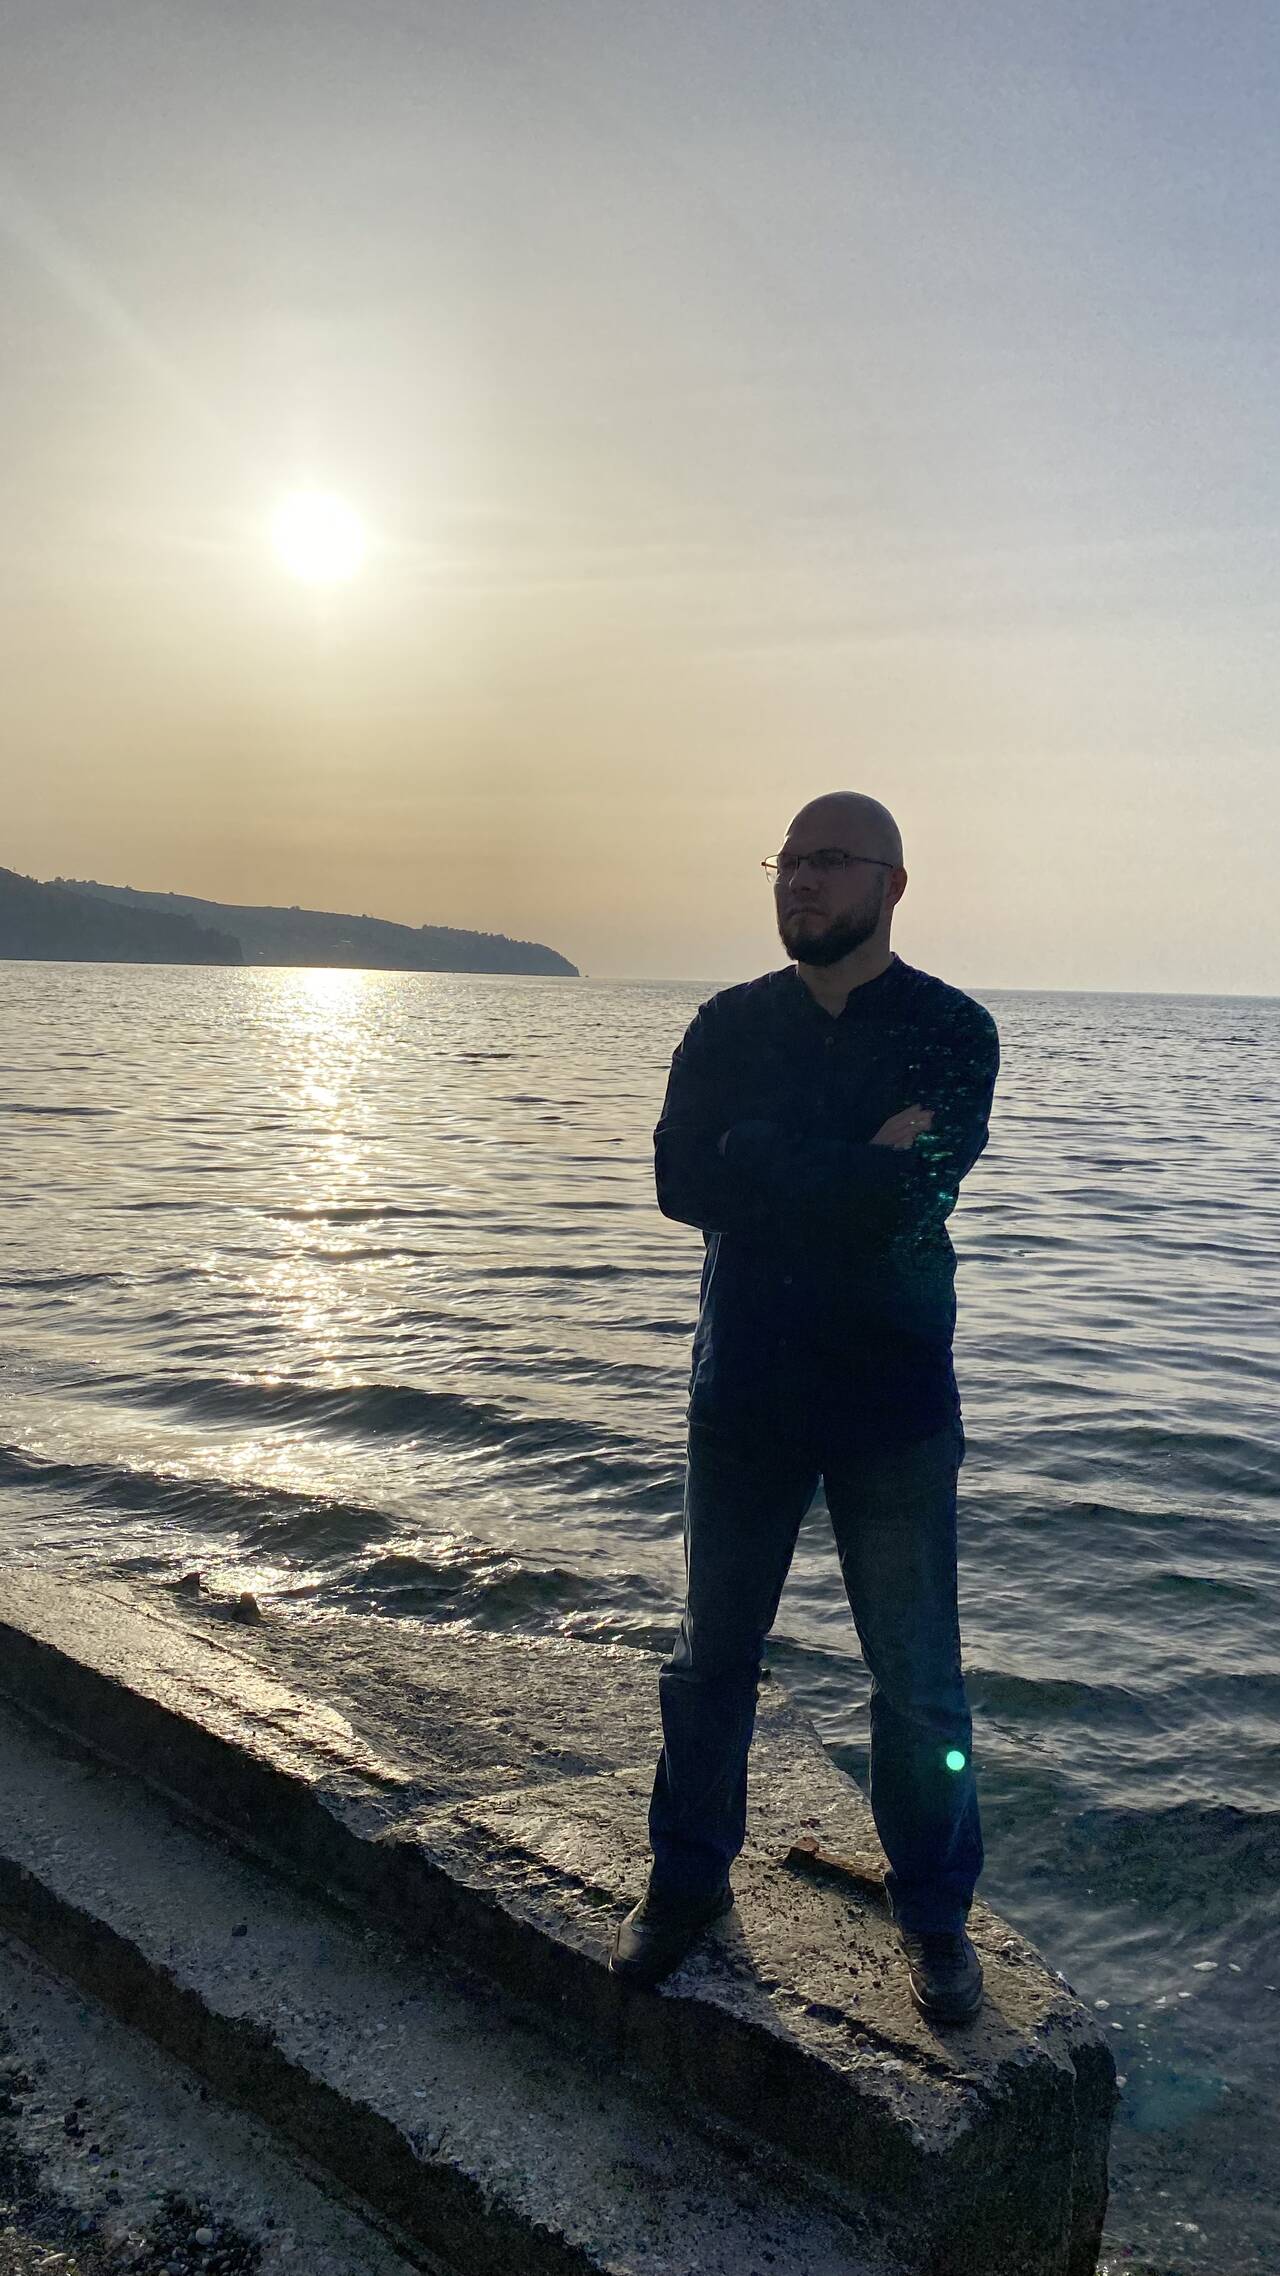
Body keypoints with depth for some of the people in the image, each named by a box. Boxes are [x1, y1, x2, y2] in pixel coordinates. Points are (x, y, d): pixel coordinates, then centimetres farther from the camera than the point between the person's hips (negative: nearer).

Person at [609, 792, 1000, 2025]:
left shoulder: (952, 1031, -5)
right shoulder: (730, 1026, 4)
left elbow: (912, 1200, -21)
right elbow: (682, 1180, -13)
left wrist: (763, 1166, -14)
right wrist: (857, 1165, -16)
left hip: (893, 1402, -2)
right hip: (744, 1394, 3)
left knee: (917, 1682, 9)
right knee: (710, 1658, 15)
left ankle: (934, 1914, 31)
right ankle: (689, 1878, 36)